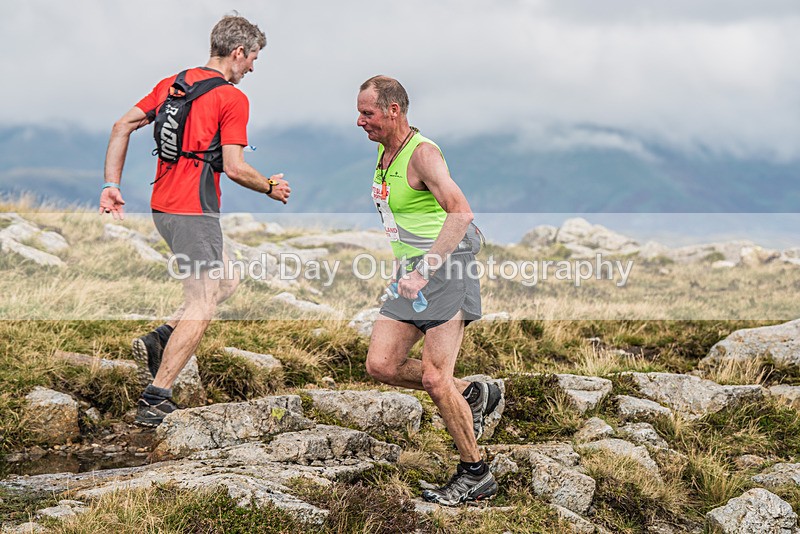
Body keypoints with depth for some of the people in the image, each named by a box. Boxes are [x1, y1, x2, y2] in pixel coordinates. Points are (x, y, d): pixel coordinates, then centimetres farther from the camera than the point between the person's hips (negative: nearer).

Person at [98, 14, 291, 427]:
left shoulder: (173, 83, 13)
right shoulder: (232, 98, -10)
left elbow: (122, 126, 11)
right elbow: (234, 167, -16)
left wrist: (111, 184, 11)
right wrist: (271, 188, 2)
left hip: (163, 206, 9)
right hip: (193, 210, -9)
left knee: (226, 282, 21)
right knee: (202, 304, -4)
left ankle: (158, 340, 8)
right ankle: (155, 401, -8)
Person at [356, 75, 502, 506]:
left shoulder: (422, 153, -17)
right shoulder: (383, 150, 12)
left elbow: (460, 213, -29)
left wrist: (425, 271, -34)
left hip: (446, 269, -9)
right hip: (413, 273, 9)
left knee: (434, 377, -12)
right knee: (381, 365, 0)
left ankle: (475, 475, 3)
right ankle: (472, 395, 18)